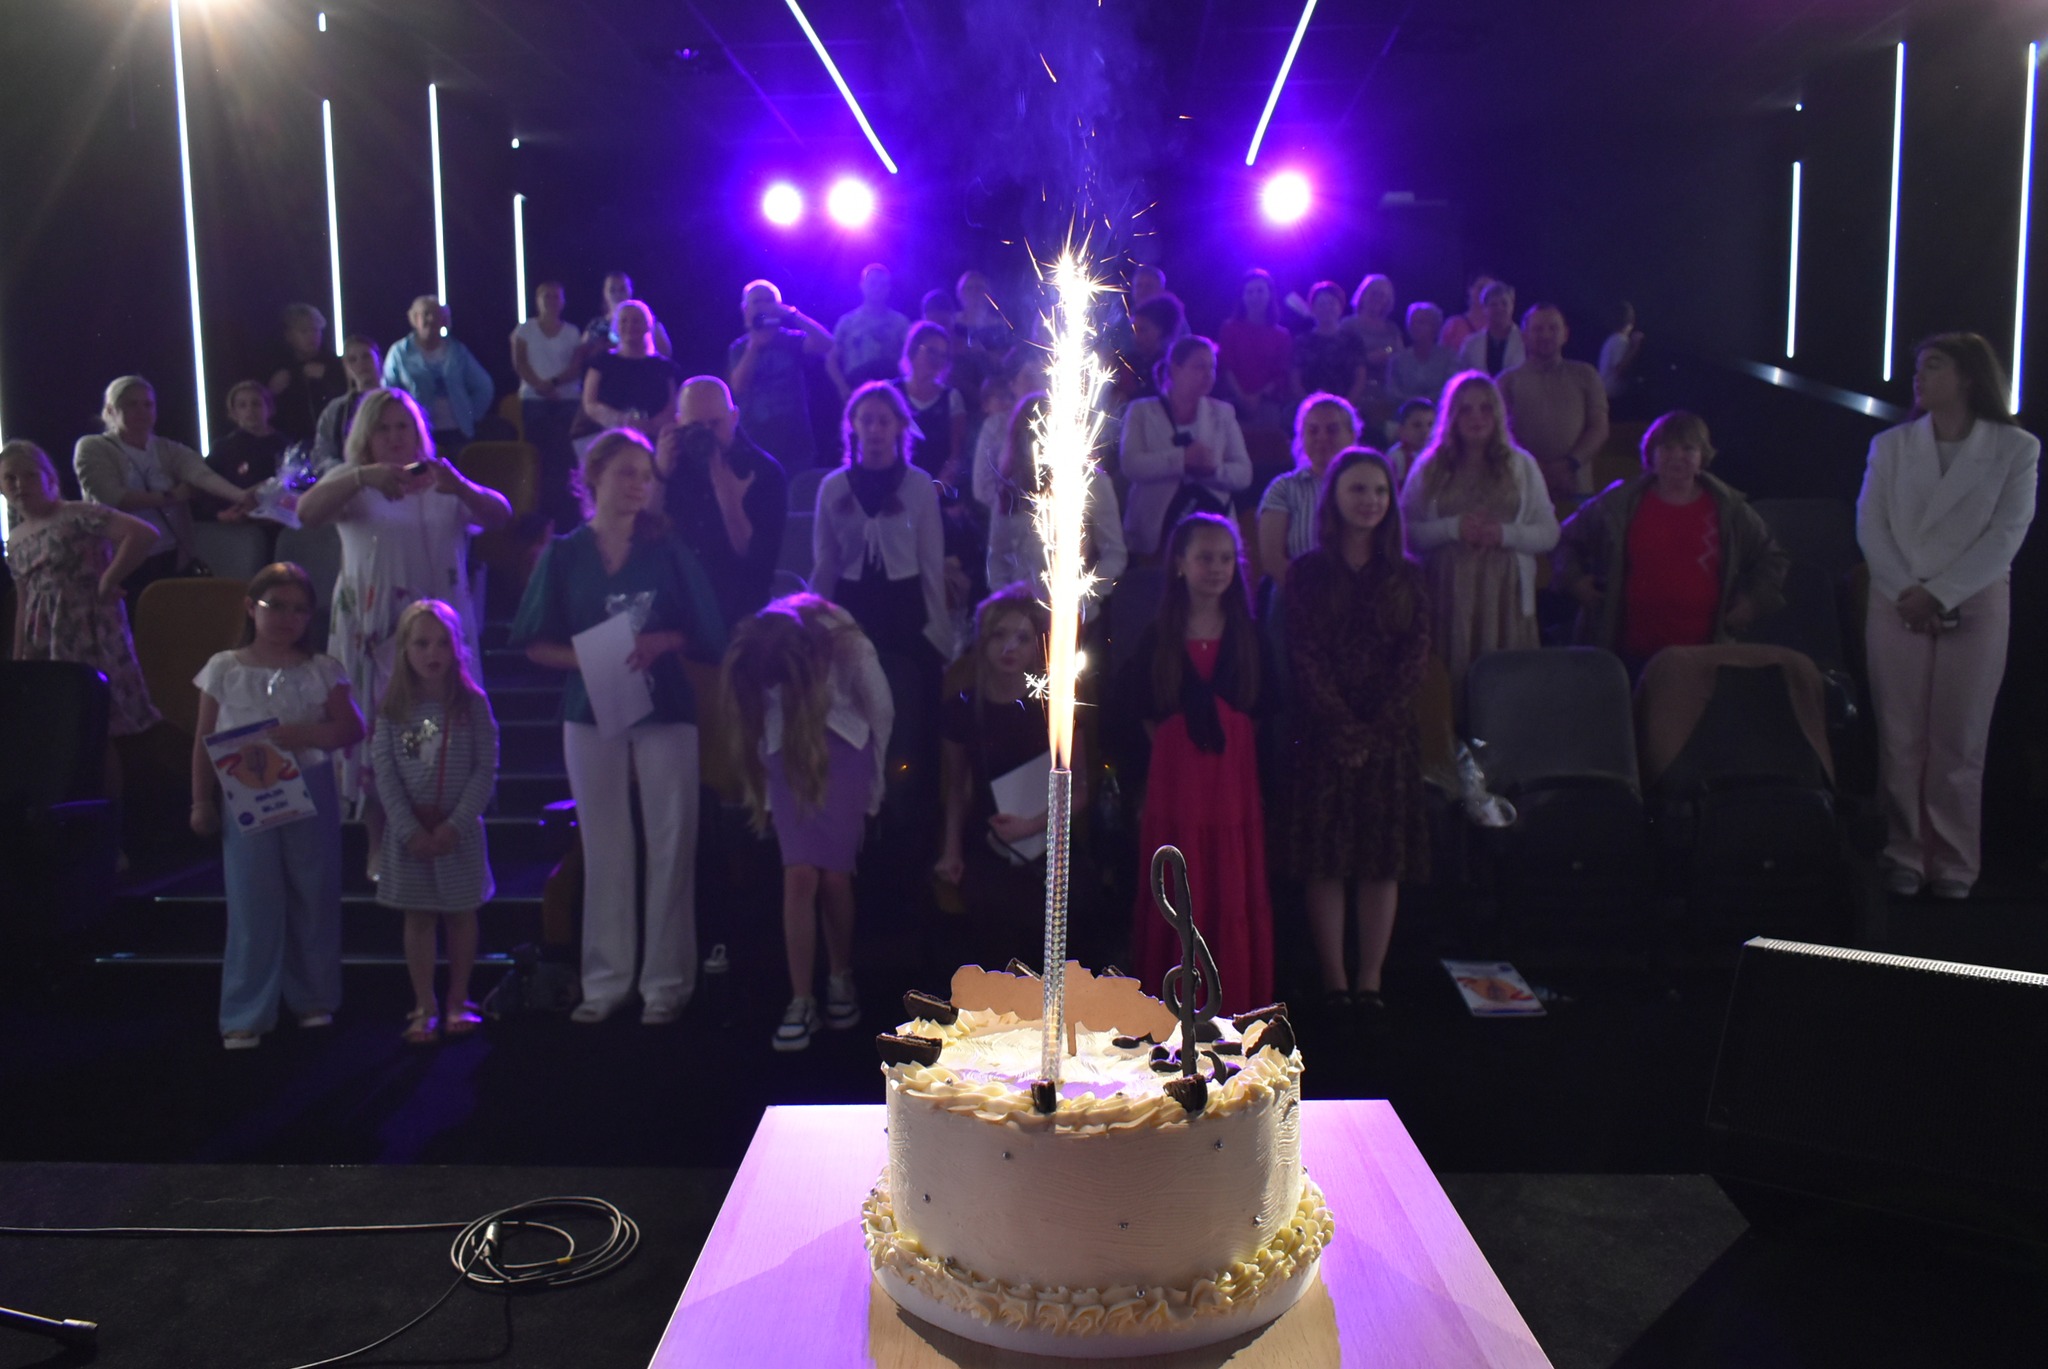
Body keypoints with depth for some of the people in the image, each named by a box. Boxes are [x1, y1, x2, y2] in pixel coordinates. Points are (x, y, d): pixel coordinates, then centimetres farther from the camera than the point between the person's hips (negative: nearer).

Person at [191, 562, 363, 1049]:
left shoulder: (322, 671, 0)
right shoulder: (224, 670, 1)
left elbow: (352, 728, -5)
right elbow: (204, 741, 3)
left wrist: (306, 734, -22)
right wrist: (201, 800, 0)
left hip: (310, 797, 1)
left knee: (314, 900, 10)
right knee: (252, 906, 2)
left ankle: (312, 998, 26)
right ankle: (246, 1014, 10)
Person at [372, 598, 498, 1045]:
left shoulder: (472, 704, -5)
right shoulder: (393, 709, -2)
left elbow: (487, 769, -7)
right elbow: (384, 774, -4)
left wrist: (455, 824, -14)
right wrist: (410, 829, -12)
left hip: (459, 828, -1)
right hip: (408, 829, 1)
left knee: (461, 913, 8)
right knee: (418, 916, 7)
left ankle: (458, 1001, 23)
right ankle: (424, 1007, 16)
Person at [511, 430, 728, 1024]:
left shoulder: (668, 552, 4)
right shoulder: (564, 555, 5)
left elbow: (708, 635, 5)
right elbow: (536, 643, 4)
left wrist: (662, 642, -14)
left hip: (666, 711, -1)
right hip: (592, 712, 1)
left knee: (670, 845, -2)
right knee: (604, 848, 5)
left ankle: (666, 981, 7)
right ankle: (606, 980, 15)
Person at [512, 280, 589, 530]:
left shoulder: (572, 332, 9)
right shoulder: (525, 330, 8)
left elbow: (577, 367, 0)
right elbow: (519, 363, 1)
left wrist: (553, 382, -15)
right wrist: (539, 385, -14)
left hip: (568, 401, 1)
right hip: (534, 402, 0)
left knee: (565, 459, -7)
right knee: (539, 459, -5)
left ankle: (566, 519, -5)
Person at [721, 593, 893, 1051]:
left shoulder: (850, 650, -26)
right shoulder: (750, 659, -21)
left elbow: (882, 715, -9)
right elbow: (754, 720, -3)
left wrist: (873, 788, 2)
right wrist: (761, 795, 5)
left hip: (843, 751, -1)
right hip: (788, 753, 1)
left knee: (834, 876, -4)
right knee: (800, 876, -10)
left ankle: (841, 979, 18)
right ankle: (801, 1002, -4)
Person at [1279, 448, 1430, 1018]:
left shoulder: (1406, 575, 8)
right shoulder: (1306, 572, 3)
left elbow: (1415, 657, 1)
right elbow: (1304, 657, -4)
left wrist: (1374, 729, -11)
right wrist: (1343, 726, -14)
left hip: (1390, 735, 2)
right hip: (1322, 733, -1)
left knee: (1384, 862, 2)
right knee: (1324, 861, -1)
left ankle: (1370, 980, 10)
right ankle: (1334, 981, 7)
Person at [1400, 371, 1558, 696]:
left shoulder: (1521, 465, 15)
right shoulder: (1429, 468, 11)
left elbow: (1549, 533, 9)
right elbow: (1406, 533, 2)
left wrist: (1506, 533, -8)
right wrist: (1453, 527, -11)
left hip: (1505, 594, 1)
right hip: (1447, 593, -1)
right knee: (1448, 682, -7)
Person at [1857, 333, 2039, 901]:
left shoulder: (2016, 448, 3)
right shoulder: (1891, 445, 8)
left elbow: (2006, 534, -6)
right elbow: (1871, 525, 1)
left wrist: (1938, 595, -14)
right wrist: (1905, 591, -11)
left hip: (1973, 607, -1)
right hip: (1898, 605, 2)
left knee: (1959, 741, 1)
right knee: (1900, 737, 1)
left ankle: (1954, 861, 10)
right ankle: (1904, 854, 8)